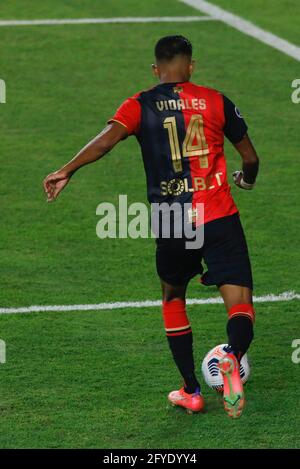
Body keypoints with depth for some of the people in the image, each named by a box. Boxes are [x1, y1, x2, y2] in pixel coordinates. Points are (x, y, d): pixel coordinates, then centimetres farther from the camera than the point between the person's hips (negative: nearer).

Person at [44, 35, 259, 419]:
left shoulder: (140, 106, 3)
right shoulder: (216, 101, 7)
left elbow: (107, 139, -16)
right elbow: (250, 157, 15)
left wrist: (66, 171, -16)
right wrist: (246, 179, 36)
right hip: (221, 221, -1)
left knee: (173, 298, 24)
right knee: (240, 305, -2)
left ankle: (191, 392, 25)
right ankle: (234, 356, -36)